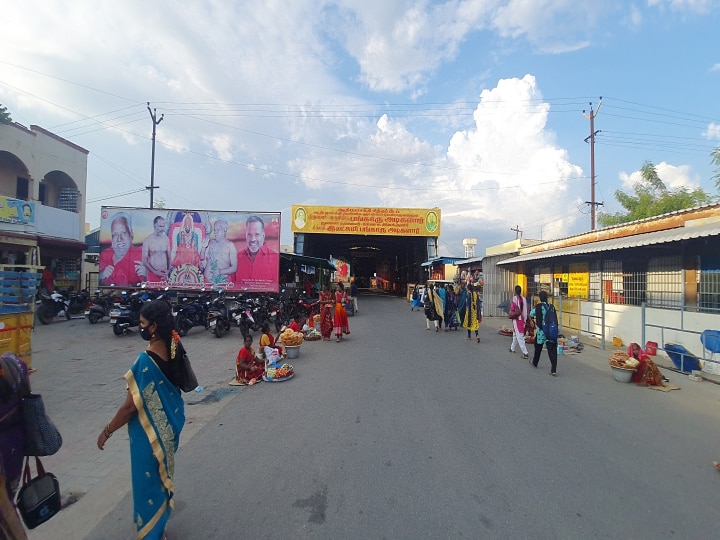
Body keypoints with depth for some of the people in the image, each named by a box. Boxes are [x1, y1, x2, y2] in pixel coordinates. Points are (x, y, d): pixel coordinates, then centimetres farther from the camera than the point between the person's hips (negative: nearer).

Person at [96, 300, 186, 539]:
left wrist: (107, 431, -9)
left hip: (150, 432, -8)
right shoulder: (174, 347, -13)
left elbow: (131, 405, -21)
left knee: (148, 481, 14)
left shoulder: (146, 361, -31)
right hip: (169, 424, 8)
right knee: (162, 475, 28)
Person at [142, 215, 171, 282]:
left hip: (164, 274, 4)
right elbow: (144, 261, -9)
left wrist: (168, 270, -2)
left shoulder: (166, 239, 3)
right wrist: (155, 272, -16)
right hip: (153, 274, -3)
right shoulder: (148, 240, -9)